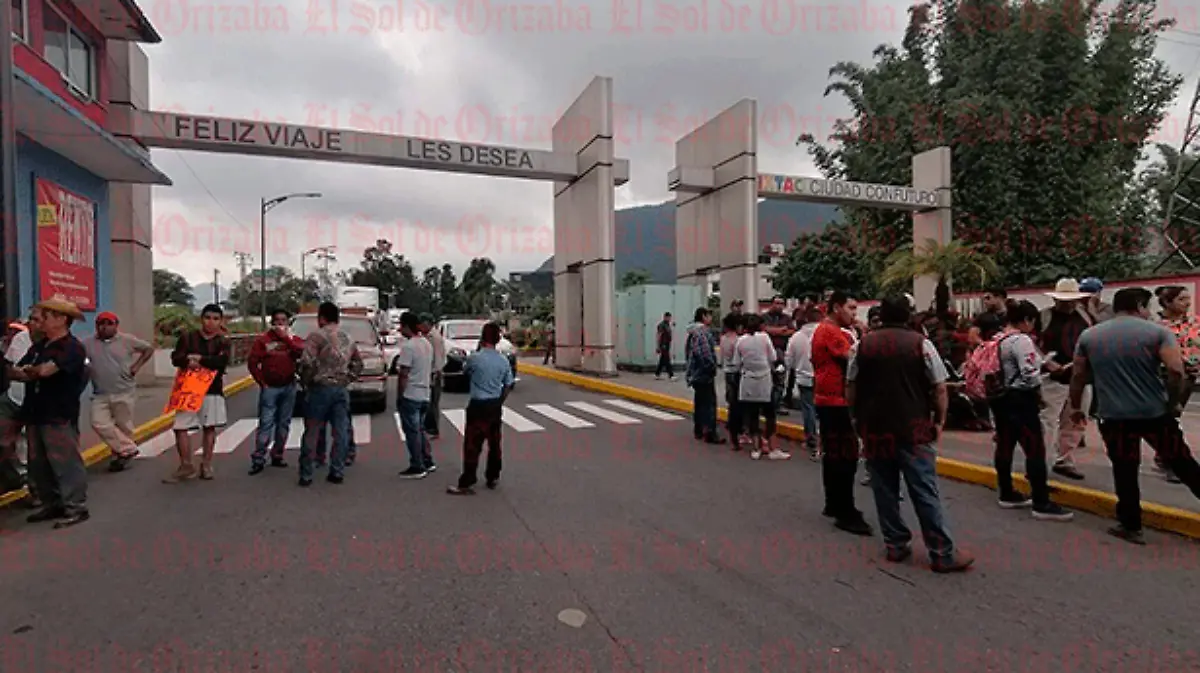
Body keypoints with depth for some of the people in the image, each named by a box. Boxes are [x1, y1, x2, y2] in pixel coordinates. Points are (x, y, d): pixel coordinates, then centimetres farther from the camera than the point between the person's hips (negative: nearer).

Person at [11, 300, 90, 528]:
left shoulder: (72, 347, -12)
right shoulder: (38, 346, 16)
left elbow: (46, 370, -22)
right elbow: (14, 371, 11)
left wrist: (27, 371, 0)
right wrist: (19, 373, -12)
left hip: (59, 416, -9)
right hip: (35, 414, 9)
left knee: (66, 463, -5)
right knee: (38, 465, 14)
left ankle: (76, 508, 1)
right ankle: (52, 505, 25)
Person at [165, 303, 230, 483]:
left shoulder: (223, 342, 2)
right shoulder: (187, 337, 7)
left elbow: (221, 362, -15)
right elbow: (176, 358, -4)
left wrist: (198, 358, -12)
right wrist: (188, 362, -23)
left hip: (212, 390, -1)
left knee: (209, 428, 5)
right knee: (180, 428, -2)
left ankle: (206, 465, 17)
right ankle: (186, 466, 10)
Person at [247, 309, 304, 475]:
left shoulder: (294, 339, 7)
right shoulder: (263, 339, 0)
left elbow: (302, 352, -13)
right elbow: (252, 362, -2)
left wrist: (286, 337, -14)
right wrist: (261, 382, -4)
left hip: (289, 387, 3)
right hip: (270, 388, -3)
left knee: (284, 423, 8)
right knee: (265, 423, -7)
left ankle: (277, 456, 17)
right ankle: (258, 459, -2)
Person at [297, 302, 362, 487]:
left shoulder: (317, 335, -8)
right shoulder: (348, 337, 13)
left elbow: (307, 363, -16)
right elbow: (358, 363, 20)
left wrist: (307, 381, -2)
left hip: (321, 388, -5)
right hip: (342, 389, 5)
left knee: (312, 432, 4)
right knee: (341, 432, 6)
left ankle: (306, 475, 9)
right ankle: (337, 472, 9)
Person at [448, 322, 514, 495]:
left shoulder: (475, 358, -13)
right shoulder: (504, 361, -1)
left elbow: (465, 372, 8)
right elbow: (507, 386, 5)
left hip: (478, 406, -5)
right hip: (496, 406, 5)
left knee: (472, 445, -1)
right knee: (495, 444, 14)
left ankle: (467, 483, 1)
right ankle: (493, 478, 24)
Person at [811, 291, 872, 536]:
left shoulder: (823, 330, 18)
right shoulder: (832, 332, -15)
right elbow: (854, 359, -22)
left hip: (827, 400, 11)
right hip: (836, 401, -11)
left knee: (833, 454, 15)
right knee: (846, 457, -7)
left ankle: (833, 504, 23)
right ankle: (846, 513, -3)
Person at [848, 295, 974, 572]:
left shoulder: (862, 344, 3)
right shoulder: (921, 343, -4)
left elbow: (850, 391, 4)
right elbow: (939, 389, -5)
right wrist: (939, 421, 7)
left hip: (874, 429, 2)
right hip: (913, 429, -2)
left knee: (885, 491, 11)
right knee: (925, 492, 2)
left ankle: (896, 545, 19)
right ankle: (942, 554, 9)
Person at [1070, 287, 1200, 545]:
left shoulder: (1088, 336, 4)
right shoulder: (1157, 331, -2)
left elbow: (1078, 376, 8)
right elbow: (1177, 371, -12)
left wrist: (1075, 406, 19)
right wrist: (1173, 402, 2)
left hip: (1115, 416, 1)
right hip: (1156, 412, 0)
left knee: (1125, 473, 10)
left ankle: (1131, 526, 16)